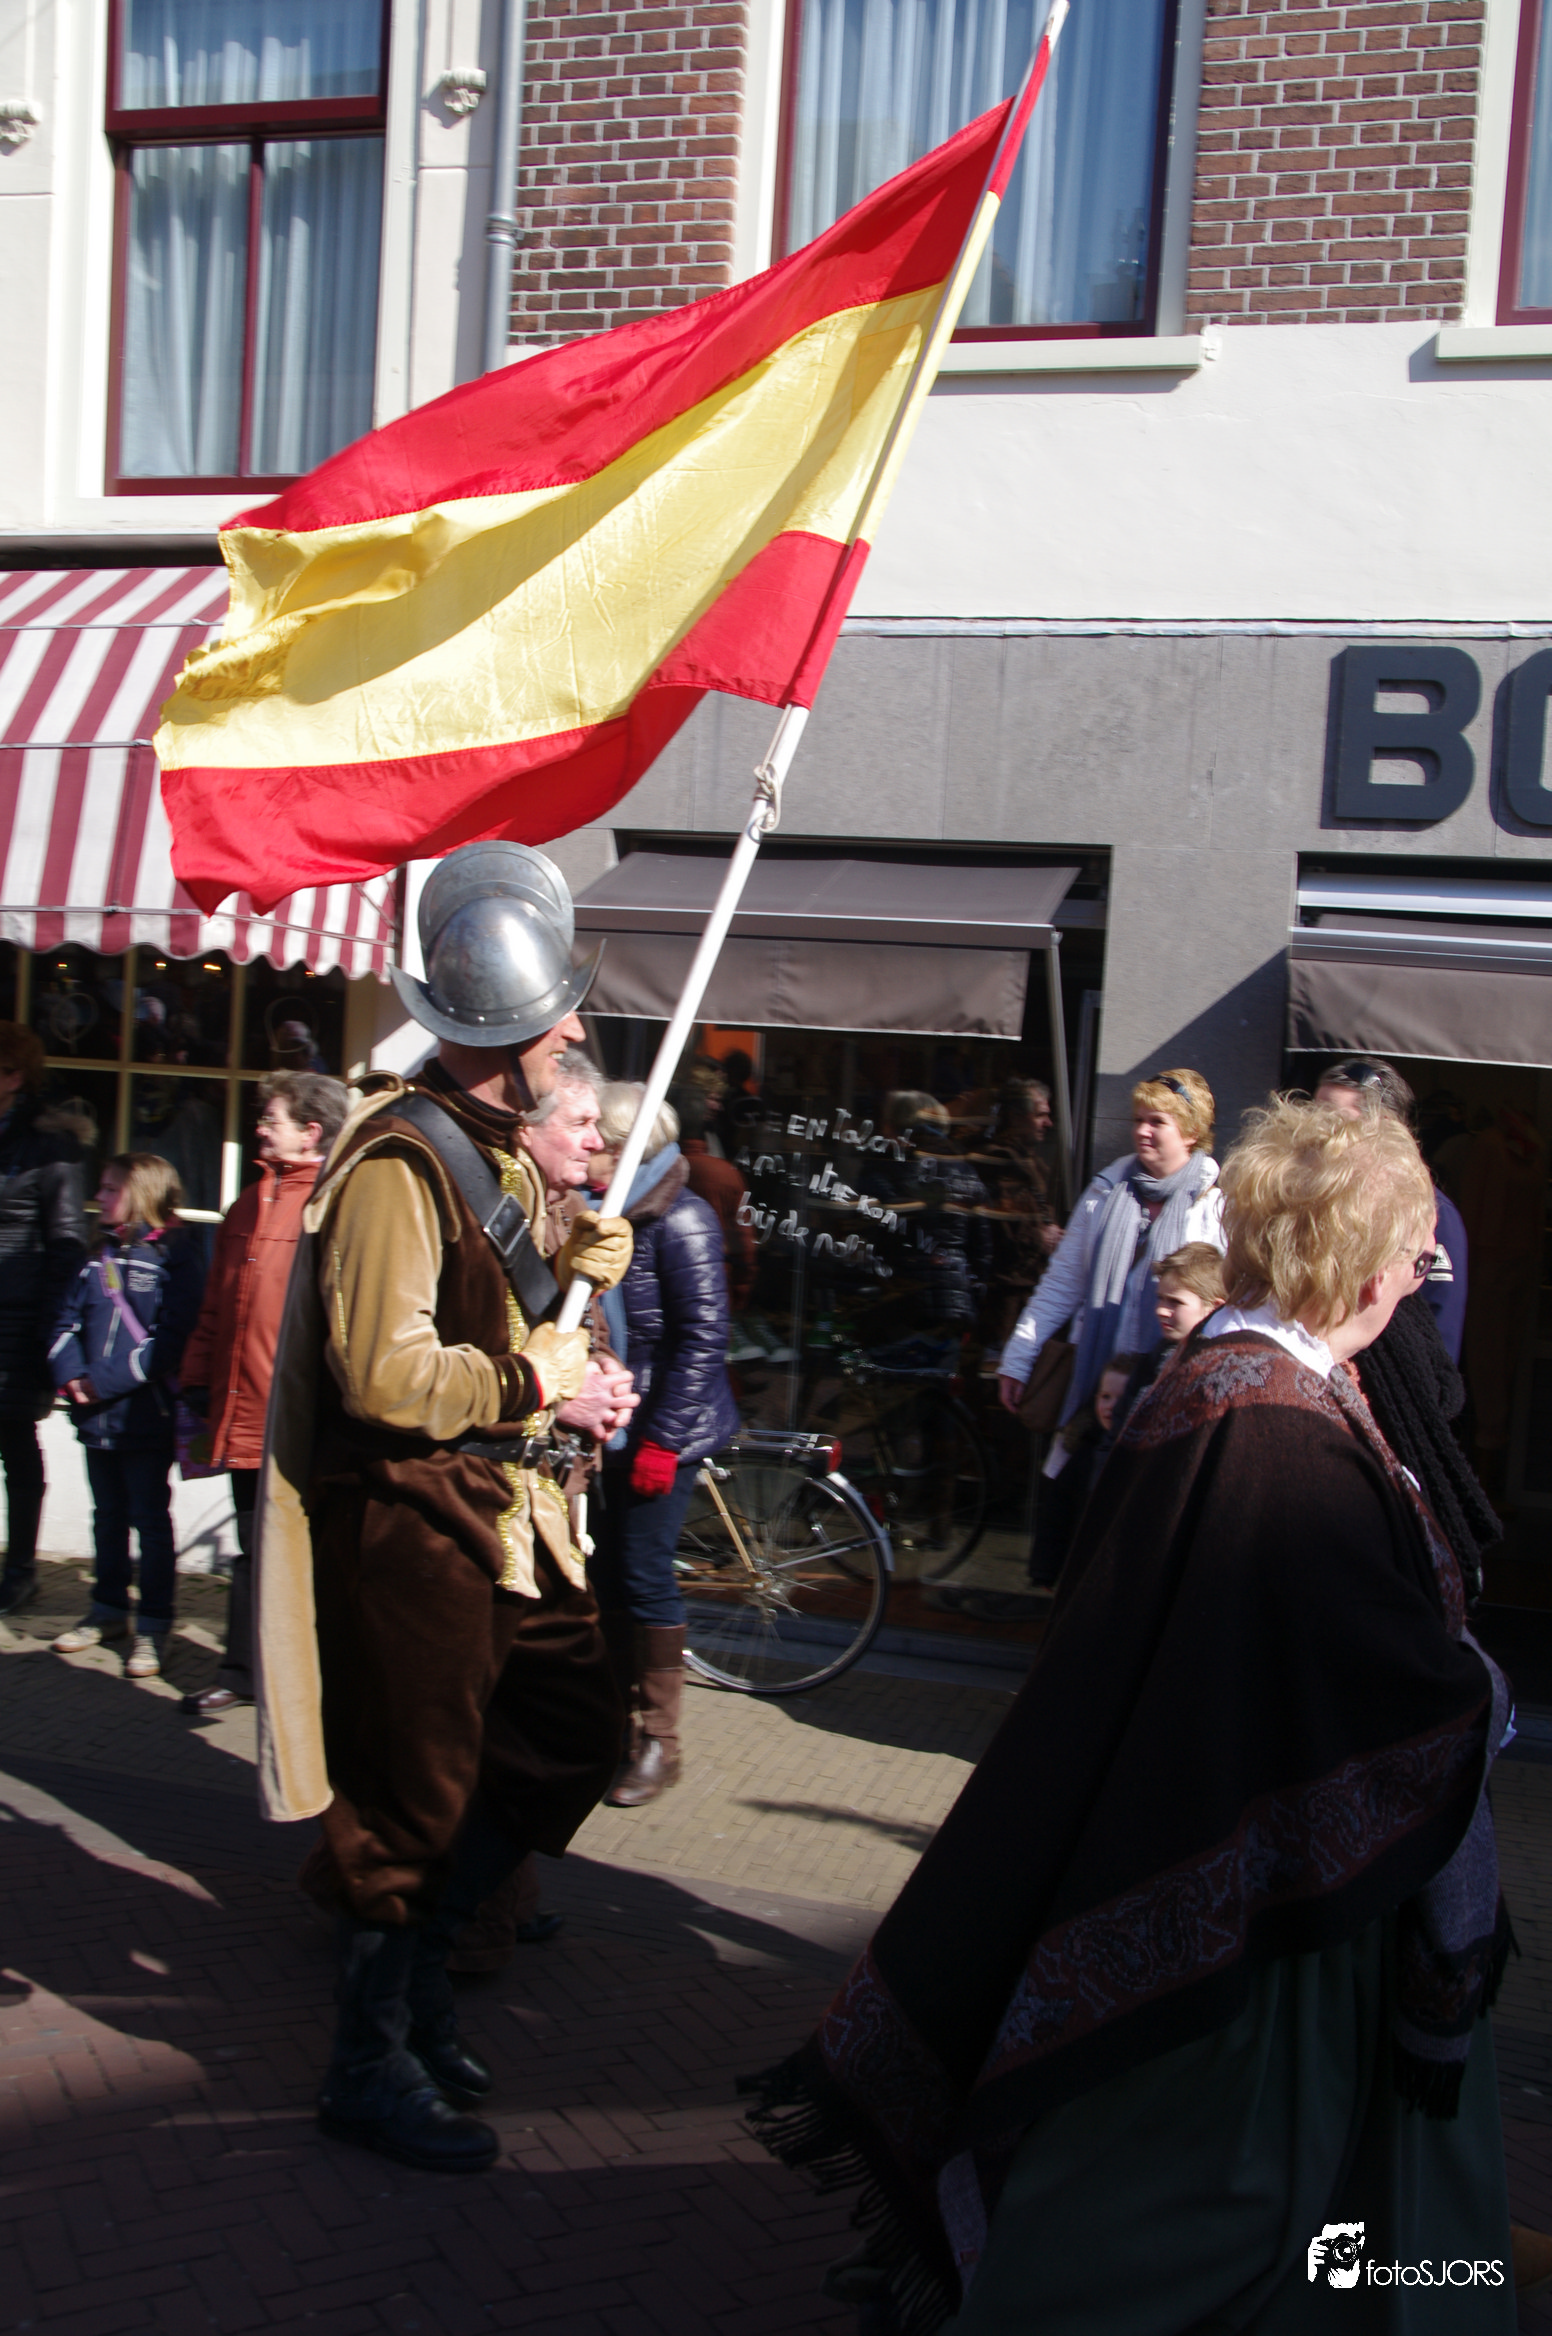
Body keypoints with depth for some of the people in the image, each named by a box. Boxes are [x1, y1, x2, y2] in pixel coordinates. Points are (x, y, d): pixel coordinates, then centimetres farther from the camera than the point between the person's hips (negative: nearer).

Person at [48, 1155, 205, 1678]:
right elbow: (69, 1322, 11)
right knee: (108, 1516, 17)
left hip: (146, 1416, -7)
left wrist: (106, 1381, -20)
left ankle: (152, 1628, 8)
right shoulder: (100, 1257, 13)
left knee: (150, 1521, 1)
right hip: (97, 1419, 7)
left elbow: (169, 1340, -19)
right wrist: (71, 1375, -7)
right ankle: (108, 1611, 30)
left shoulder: (173, 1257, -10)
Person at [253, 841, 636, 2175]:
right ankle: (373, 2066, 22)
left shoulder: (500, 1152, 13)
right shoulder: (400, 1159, -20)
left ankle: (420, 1958, 30)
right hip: (414, 1524, -10)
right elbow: (385, 1372, -27)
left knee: (579, 1729, 13)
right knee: (418, 1796, 3)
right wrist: (533, 1381, -17)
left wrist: (572, 1269, 5)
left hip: (505, 1509, 10)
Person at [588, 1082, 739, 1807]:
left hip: (668, 1429, -8)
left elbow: (703, 1338, -18)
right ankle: (618, 1718, 25)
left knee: (645, 1576, -4)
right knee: (608, 1571, 11)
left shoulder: (680, 1222, -15)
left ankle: (659, 1742, 10)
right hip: (619, 1425, 8)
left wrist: (663, 1441, -20)